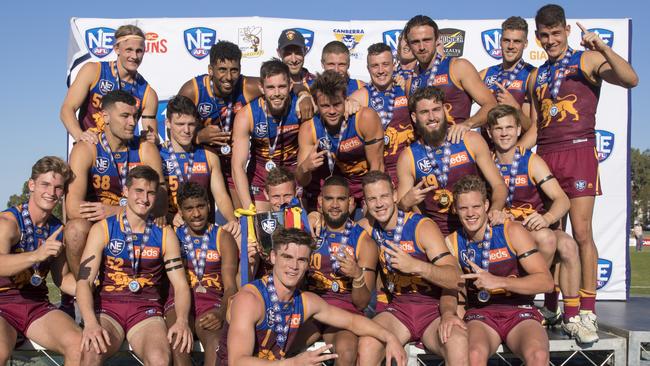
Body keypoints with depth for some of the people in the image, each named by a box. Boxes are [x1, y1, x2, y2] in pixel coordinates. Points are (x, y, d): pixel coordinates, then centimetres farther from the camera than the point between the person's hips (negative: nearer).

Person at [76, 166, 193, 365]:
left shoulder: (165, 234, 10)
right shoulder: (102, 229, 4)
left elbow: (181, 285, 6)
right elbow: (84, 280, -5)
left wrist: (182, 320, -15)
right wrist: (91, 323, -24)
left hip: (147, 310, 1)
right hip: (107, 307, -1)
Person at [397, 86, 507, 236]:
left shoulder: (471, 141, 3)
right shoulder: (408, 158, 2)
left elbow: (499, 185, 7)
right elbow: (400, 207, 7)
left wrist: (495, 210, -13)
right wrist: (406, 203, -16)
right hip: (436, 235, 0)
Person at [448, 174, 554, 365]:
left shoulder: (512, 232, -3)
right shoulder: (452, 243, 4)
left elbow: (546, 281, -9)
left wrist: (498, 282, -20)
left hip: (520, 311, 0)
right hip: (480, 314, 1)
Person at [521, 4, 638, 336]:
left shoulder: (587, 61, 3)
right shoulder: (537, 77, 19)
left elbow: (630, 80, -13)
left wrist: (603, 49, -23)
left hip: (578, 152, -5)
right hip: (544, 157, 5)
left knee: (581, 234, -8)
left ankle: (587, 310, -3)